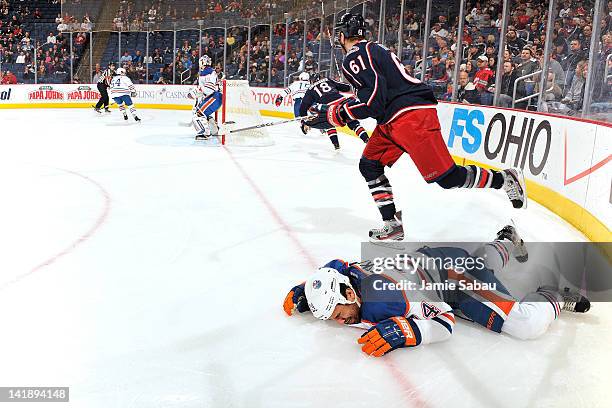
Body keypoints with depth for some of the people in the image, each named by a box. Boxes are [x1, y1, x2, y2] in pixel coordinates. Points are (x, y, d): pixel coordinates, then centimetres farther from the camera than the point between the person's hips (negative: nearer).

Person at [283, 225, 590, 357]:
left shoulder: (385, 299, -42)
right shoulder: (343, 275, -20)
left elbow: (445, 320, -33)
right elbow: (332, 267, 6)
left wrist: (400, 331, -45)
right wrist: (303, 292, -6)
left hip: (453, 268, -8)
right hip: (428, 259, 8)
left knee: (528, 326, -17)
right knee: (483, 263, 40)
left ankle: (553, 298, 12)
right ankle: (506, 241, 69)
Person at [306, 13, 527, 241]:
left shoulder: (355, 57, -8)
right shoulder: (371, 50, 23)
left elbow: (374, 97, -18)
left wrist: (336, 114, -9)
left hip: (411, 115, -11)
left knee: (445, 175, -11)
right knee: (369, 166, 10)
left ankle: (505, 180, 4)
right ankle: (393, 223, 9)